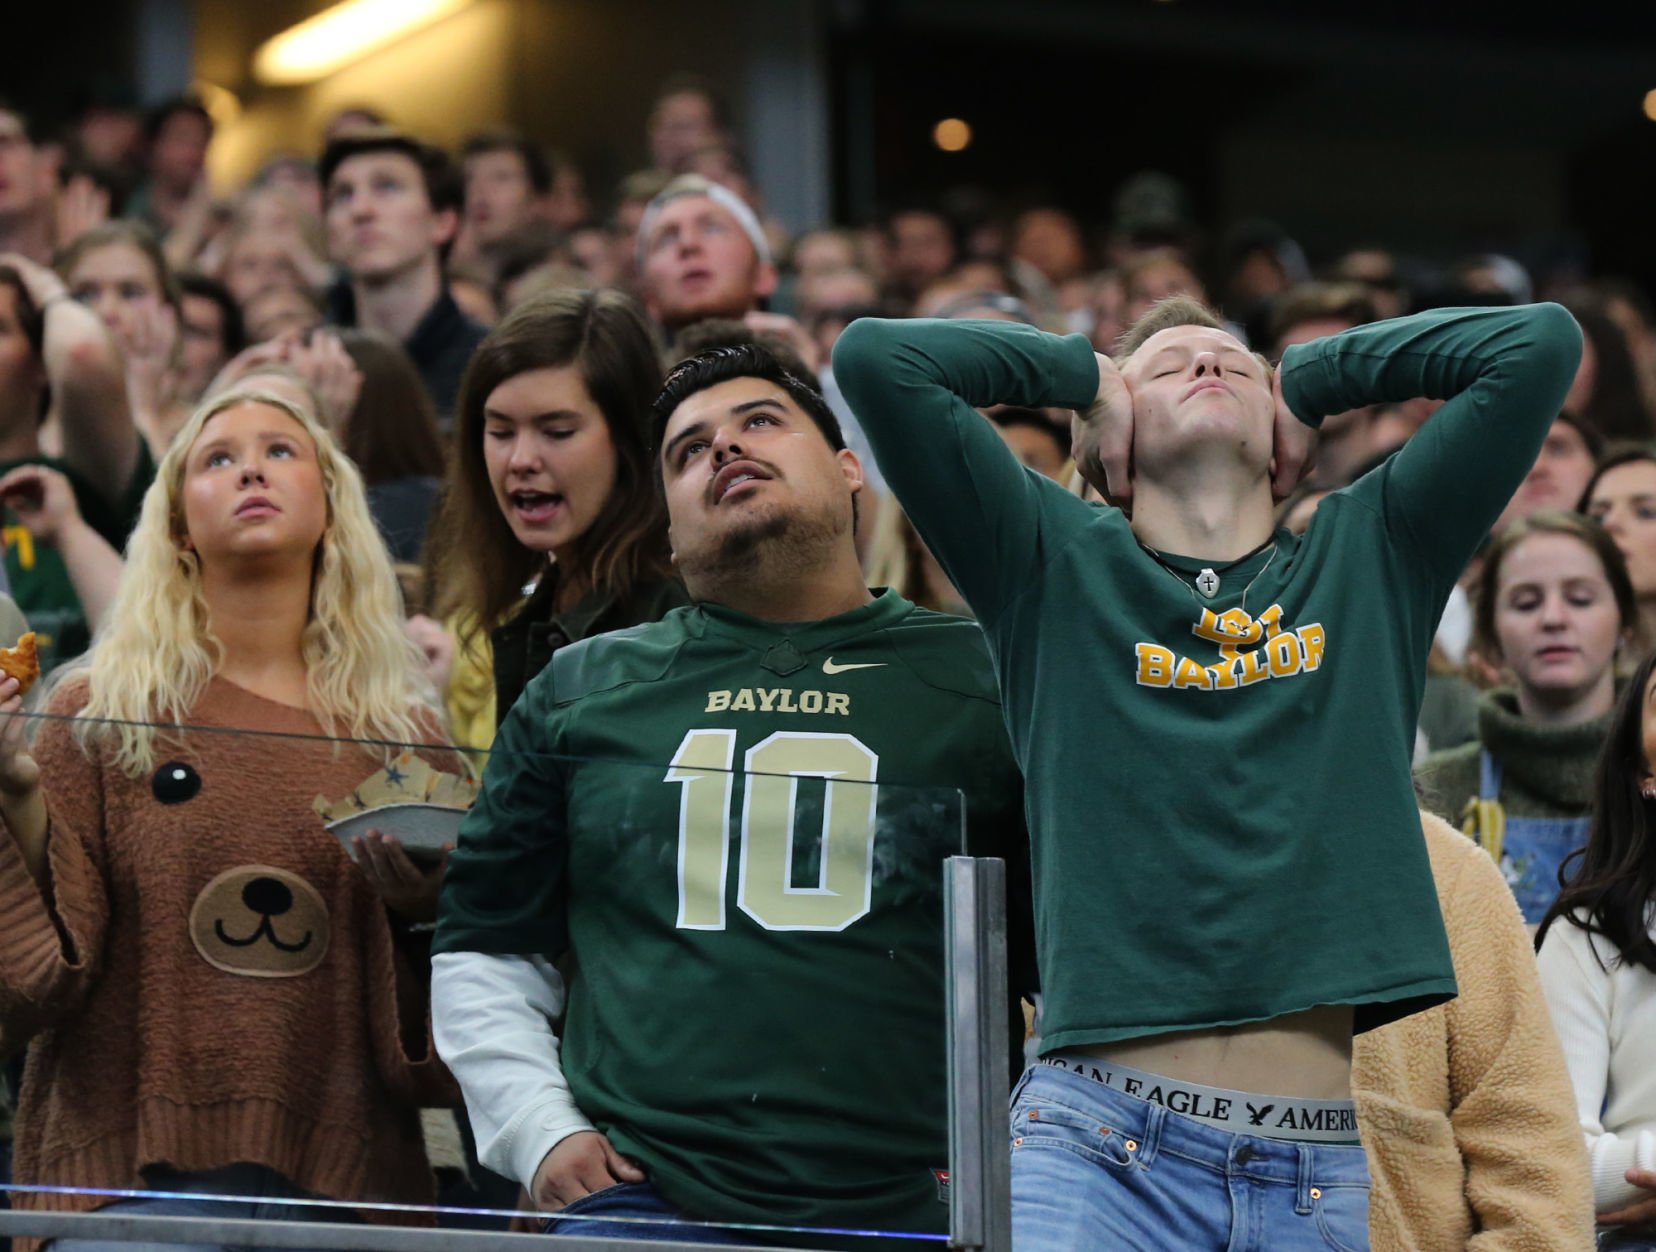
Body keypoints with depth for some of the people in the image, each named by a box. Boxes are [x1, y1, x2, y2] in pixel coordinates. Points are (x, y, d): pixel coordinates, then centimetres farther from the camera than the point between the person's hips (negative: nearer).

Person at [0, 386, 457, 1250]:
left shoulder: (403, 735, 9)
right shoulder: (102, 715, 3)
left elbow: (443, 1039, 11)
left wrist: (424, 904, -7)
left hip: (340, 1180, 2)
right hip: (125, 1171, -2)